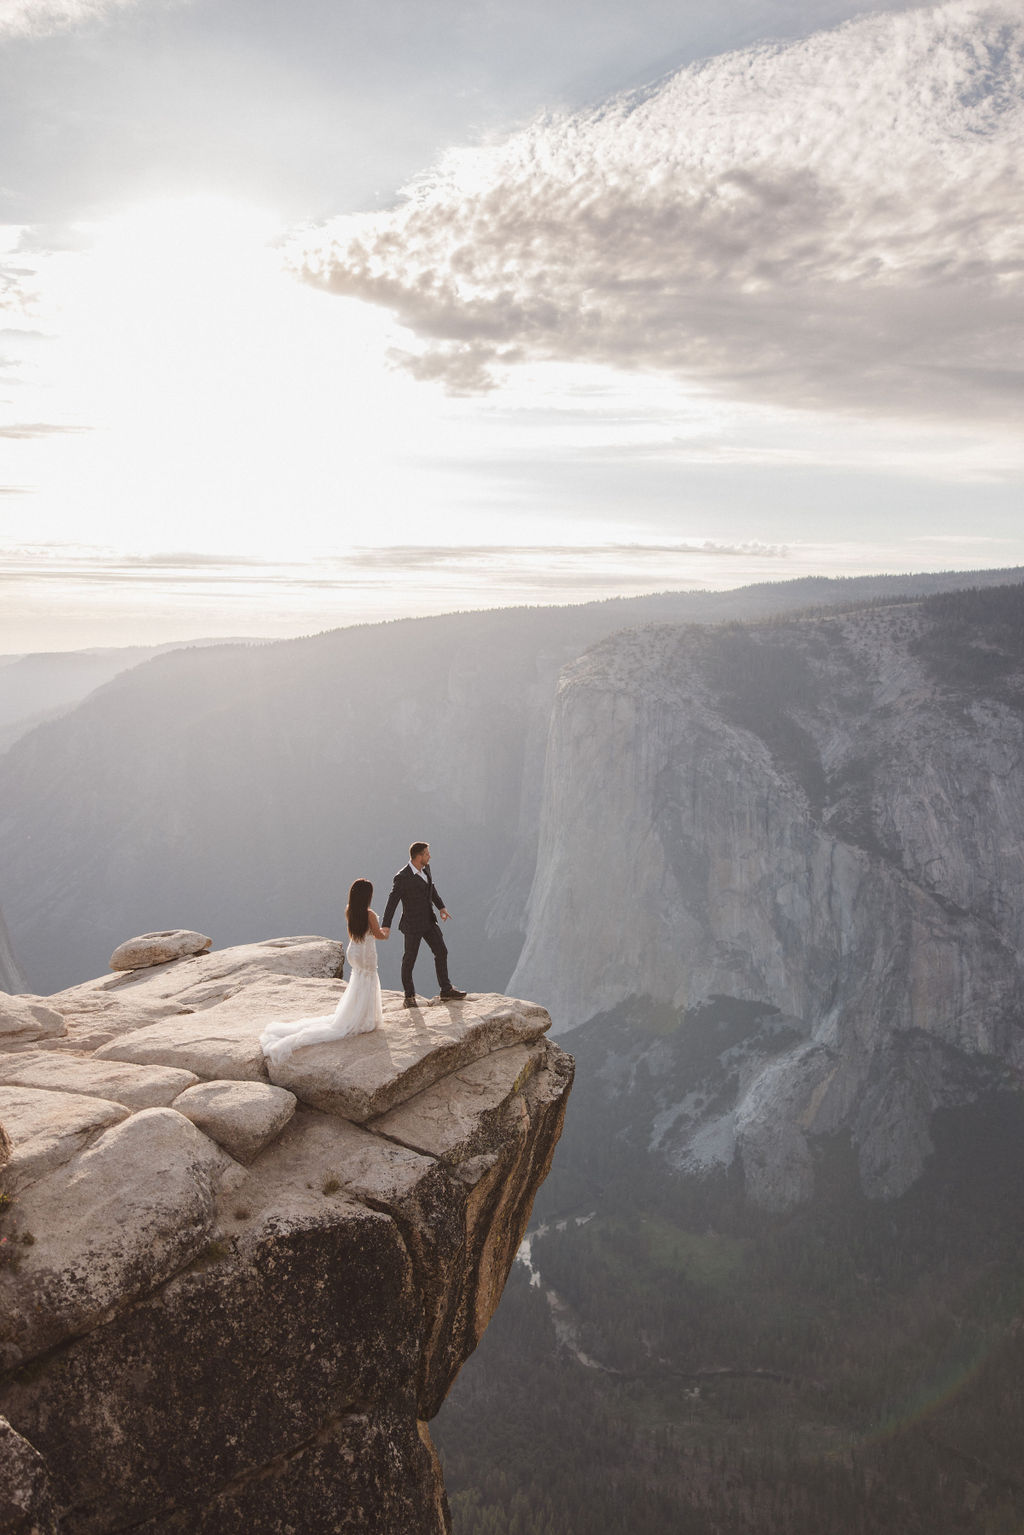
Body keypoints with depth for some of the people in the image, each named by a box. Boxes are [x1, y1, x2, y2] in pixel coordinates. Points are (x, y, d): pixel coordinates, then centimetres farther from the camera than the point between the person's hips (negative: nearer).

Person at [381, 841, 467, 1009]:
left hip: (429, 920, 7)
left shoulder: (425, 868, 0)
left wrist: (441, 907, 14)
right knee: (409, 959, 6)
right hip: (413, 924, -7)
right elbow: (392, 901, -20)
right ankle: (409, 997, 21)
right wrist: (385, 925, -23)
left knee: (441, 951, 8)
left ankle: (446, 991, 16)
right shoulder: (402, 877, -23)